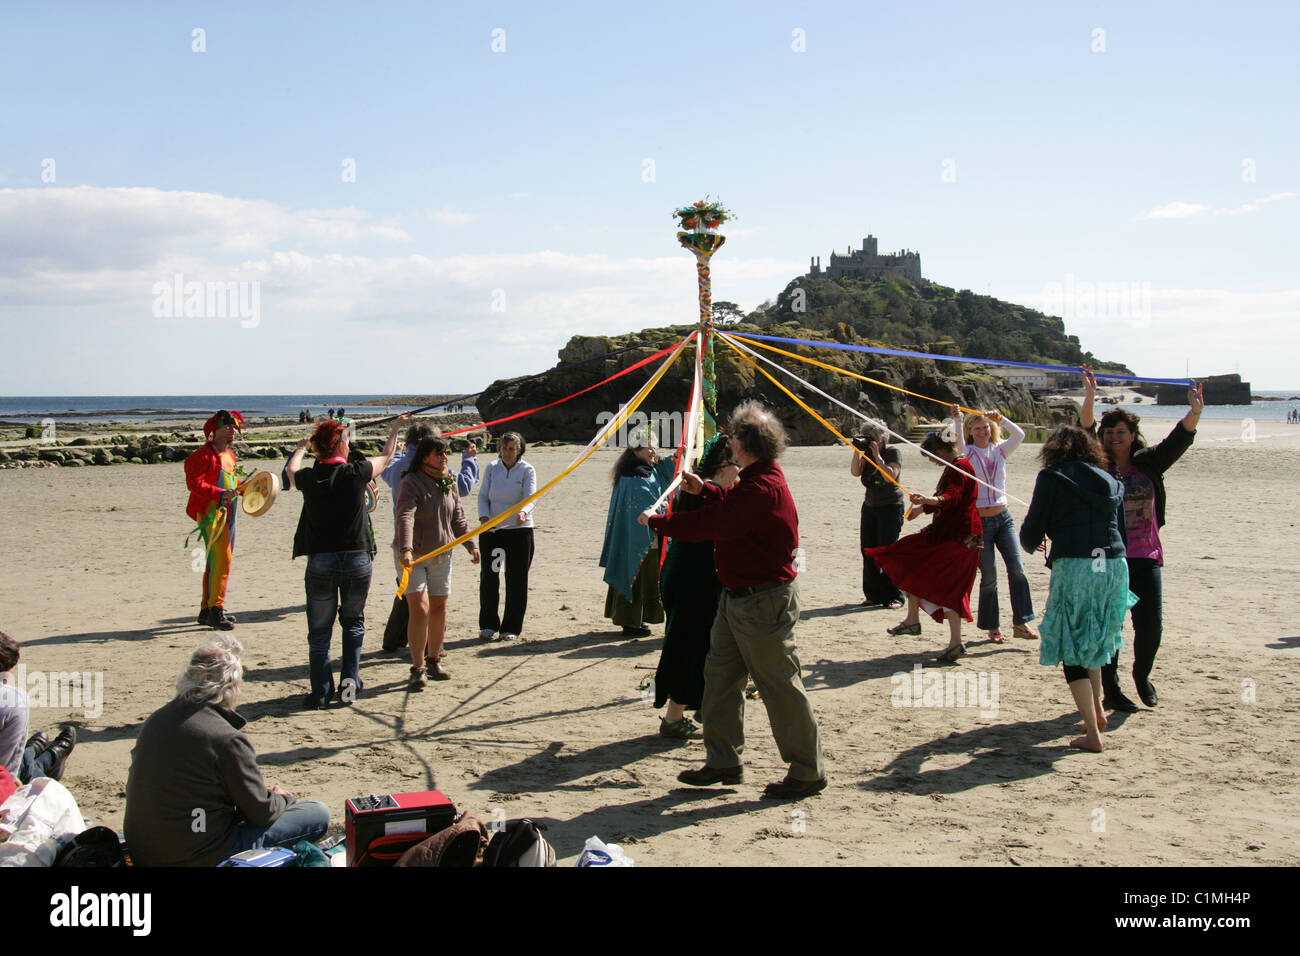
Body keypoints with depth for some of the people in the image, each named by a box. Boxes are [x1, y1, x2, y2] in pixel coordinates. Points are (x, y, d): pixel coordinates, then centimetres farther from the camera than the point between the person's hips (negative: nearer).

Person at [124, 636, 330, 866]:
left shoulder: (156, 718, 1)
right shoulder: (227, 739, -21)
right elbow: (262, 812, -13)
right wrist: (283, 798, 11)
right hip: (199, 858, -8)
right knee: (319, 814, -1)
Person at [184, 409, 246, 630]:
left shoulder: (229, 455, 19)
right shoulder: (203, 455, -10)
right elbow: (194, 483, -20)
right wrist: (220, 494, -29)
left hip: (227, 511, 9)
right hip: (211, 511, -9)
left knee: (216, 561, 13)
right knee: (221, 558, -16)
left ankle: (207, 610, 21)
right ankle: (215, 610, -14)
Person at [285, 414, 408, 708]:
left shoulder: (309, 478, -4)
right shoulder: (356, 473, -7)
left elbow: (290, 469, 22)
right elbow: (385, 458, 14)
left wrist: (302, 447, 42)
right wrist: (395, 429, 30)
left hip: (320, 562, 0)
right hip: (356, 559, 0)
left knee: (319, 629, 9)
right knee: (353, 623, 18)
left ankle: (321, 691, 9)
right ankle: (350, 681, 8)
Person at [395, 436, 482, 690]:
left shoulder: (449, 483, 9)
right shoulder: (411, 483, -15)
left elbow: (458, 517, 18)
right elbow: (405, 517, -28)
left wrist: (470, 545, 12)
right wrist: (406, 550, -41)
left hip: (441, 555, 6)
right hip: (413, 556, -6)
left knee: (439, 609, 9)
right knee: (420, 609, -13)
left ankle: (434, 661, 25)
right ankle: (418, 669, -5)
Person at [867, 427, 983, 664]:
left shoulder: (960, 467, -14)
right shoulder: (951, 468, 18)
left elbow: (951, 497, -32)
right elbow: (943, 498, 34)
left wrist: (930, 500, -50)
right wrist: (921, 508, 45)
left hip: (957, 536, -10)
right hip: (946, 533, 10)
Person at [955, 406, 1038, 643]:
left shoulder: (1000, 450, 7)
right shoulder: (968, 453, -1)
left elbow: (1019, 435, -8)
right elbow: (959, 443, -23)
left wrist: (1000, 418, -13)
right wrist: (958, 421, -36)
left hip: (1003, 518, 3)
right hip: (979, 521, -3)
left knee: (1017, 569, -7)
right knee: (989, 576, 0)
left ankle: (1020, 623, -1)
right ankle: (992, 627, 12)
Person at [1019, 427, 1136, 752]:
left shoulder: (1052, 477, 1)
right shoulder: (1111, 483, 17)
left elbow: (1030, 534, -1)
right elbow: (1122, 535, 19)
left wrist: (1030, 543, 22)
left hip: (1074, 566, -6)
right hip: (1114, 566, 6)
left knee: (1072, 648, 2)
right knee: (1091, 639, 27)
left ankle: (1092, 734, 1)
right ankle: (1097, 709, 29)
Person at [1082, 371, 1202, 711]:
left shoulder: (1147, 464, 6)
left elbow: (1177, 441, -6)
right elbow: (1084, 435, -17)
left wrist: (1195, 412, -24)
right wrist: (1089, 399, -33)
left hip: (1145, 557, 3)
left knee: (1150, 625, 1)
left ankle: (1142, 676, 27)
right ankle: (1111, 690, 14)